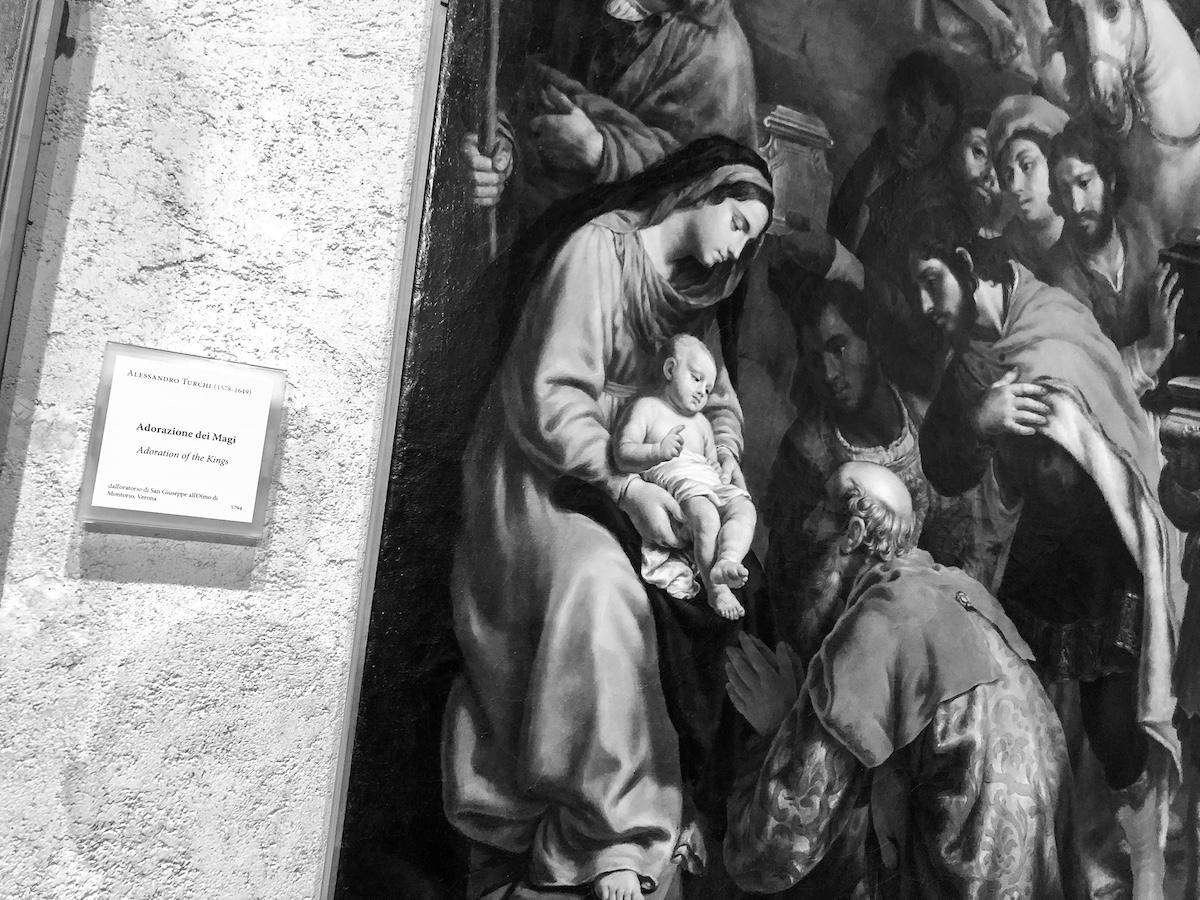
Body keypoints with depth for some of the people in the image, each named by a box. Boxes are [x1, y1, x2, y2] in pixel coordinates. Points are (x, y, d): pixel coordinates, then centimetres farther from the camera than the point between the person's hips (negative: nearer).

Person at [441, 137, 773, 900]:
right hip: (533, 466, -7)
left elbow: (716, 389, 19)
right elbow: (552, 397, -17)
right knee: (599, 588, -29)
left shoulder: (689, 288, 14)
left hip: (616, 476, 7)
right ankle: (612, 834, -22)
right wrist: (625, 488, -24)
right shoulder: (598, 247, -11)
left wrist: (726, 449, -2)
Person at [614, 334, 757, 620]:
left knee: (745, 508, -22)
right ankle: (716, 589, -29)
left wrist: (724, 471, 13)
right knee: (706, 516, -34)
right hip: (671, 478, -7)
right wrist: (659, 452, -20)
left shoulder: (701, 422, 32)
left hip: (711, 484, 7)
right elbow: (622, 456, -3)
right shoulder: (646, 408, 10)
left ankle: (727, 561, -43)